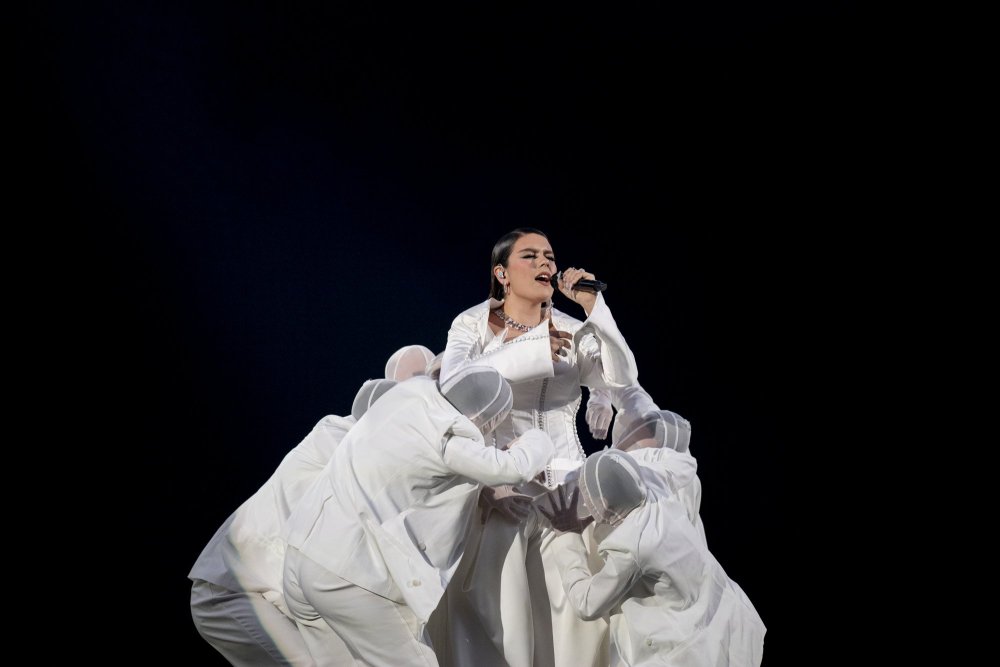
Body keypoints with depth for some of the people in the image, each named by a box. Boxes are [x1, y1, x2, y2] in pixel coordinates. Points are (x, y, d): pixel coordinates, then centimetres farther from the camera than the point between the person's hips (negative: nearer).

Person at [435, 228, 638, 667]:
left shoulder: (572, 331, 7)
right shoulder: (472, 324, 2)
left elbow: (622, 379, -6)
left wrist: (593, 307, -12)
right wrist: (533, 352, -16)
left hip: (564, 487, 2)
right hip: (495, 488, -2)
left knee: (574, 612, 1)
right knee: (495, 619, -1)